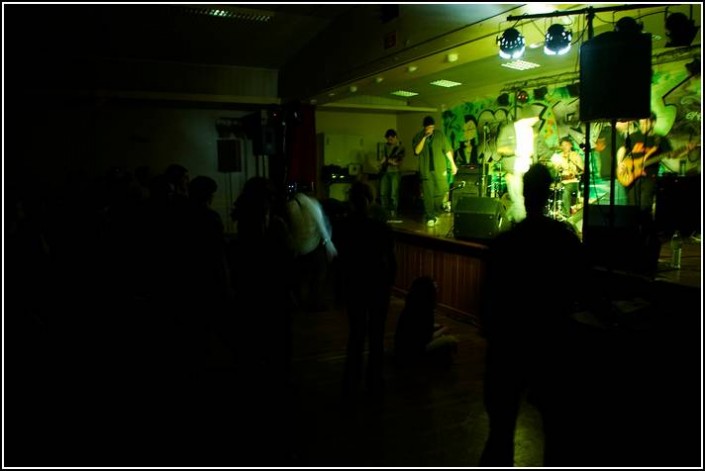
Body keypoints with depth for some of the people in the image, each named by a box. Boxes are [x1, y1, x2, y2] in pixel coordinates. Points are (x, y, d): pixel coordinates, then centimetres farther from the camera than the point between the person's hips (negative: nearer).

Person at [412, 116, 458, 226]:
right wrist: (424, 137, -17)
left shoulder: (439, 134, 3)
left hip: (440, 169, 1)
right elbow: (417, 151, -11)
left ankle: (436, 213, 21)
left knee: (442, 191, 1)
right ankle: (430, 217, 5)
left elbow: (447, 149, 6)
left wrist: (453, 164, 5)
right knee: (428, 194, -2)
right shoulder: (418, 136, 2)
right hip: (426, 170, -1)